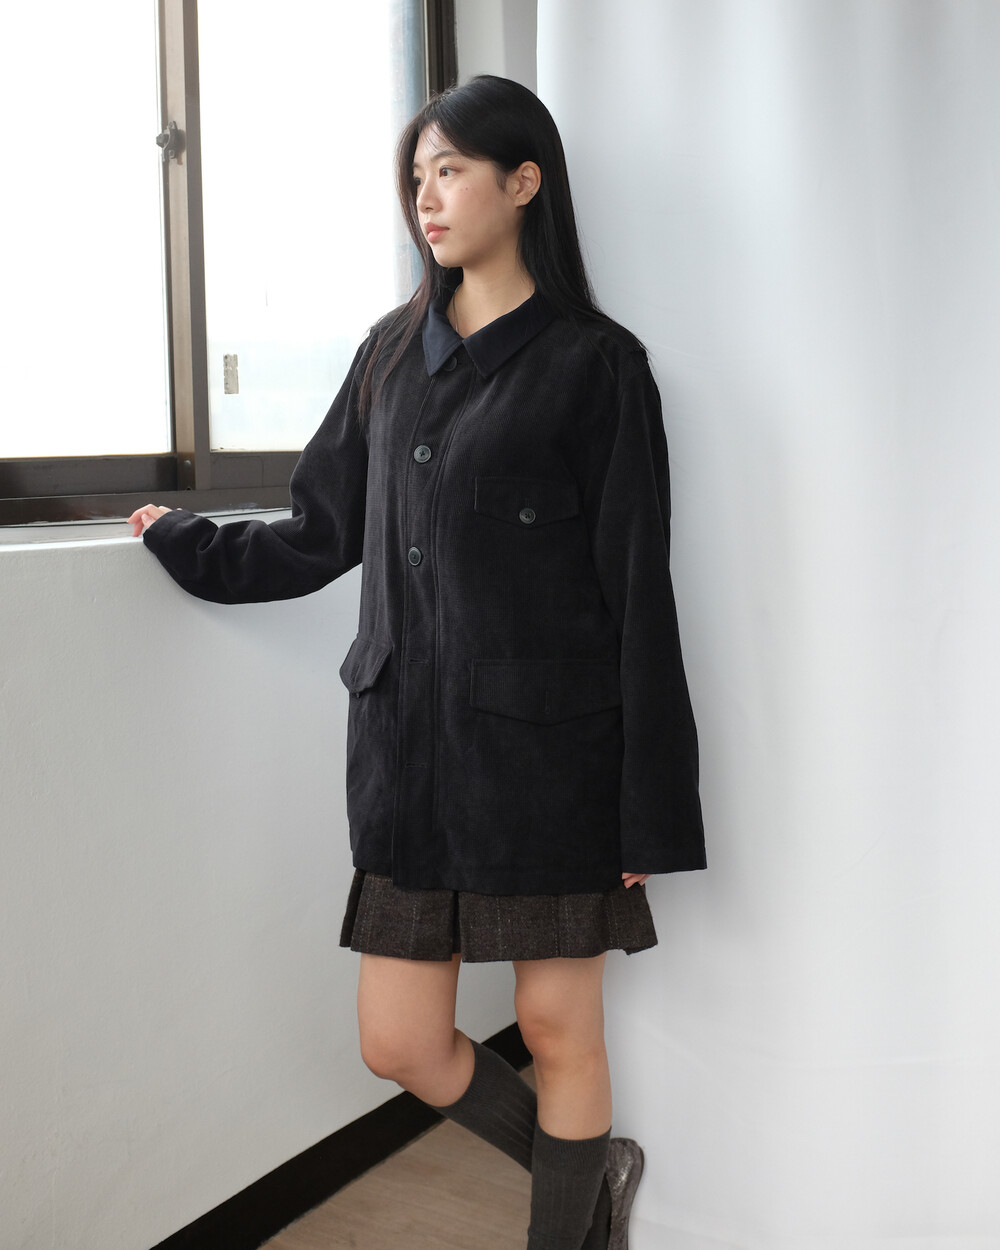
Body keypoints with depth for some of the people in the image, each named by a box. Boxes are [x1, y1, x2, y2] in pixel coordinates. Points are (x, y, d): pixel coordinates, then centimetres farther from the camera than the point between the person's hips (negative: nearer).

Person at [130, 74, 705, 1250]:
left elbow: (638, 594, -7)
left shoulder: (593, 364, -4)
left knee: (557, 1025, 8)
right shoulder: (394, 350, 12)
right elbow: (323, 535, 19)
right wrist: (187, 542, 22)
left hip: (546, 751, -5)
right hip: (410, 748, 5)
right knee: (400, 1041, 9)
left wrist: (649, 813, -9)